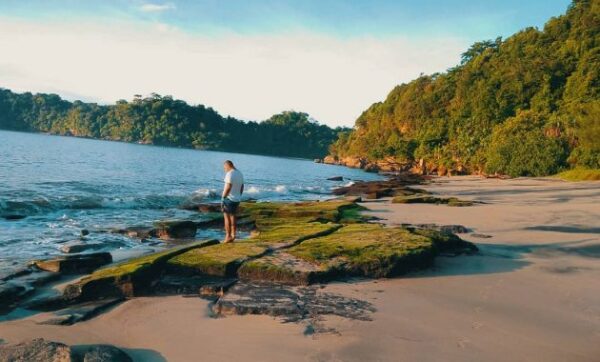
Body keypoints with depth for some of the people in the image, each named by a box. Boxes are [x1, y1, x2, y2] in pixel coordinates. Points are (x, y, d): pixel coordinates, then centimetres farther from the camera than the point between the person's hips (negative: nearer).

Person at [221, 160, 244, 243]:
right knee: (233, 217, 15)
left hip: (229, 198, -8)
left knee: (227, 217, -1)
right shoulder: (240, 174, 11)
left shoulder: (229, 174, -16)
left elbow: (228, 187, -23)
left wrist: (223, 198, -19)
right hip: (237, 199, 8)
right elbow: (242, 188, 15)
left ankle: (228, 236, 0)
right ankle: (233, 235, 19)